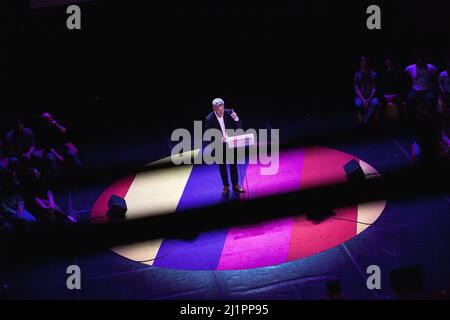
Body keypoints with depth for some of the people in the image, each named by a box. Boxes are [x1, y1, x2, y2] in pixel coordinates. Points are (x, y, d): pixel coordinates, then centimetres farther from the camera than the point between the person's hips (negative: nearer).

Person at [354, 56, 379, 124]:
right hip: (361, 96, 0)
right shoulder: (357, 75, 1)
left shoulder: (373, 74, 1)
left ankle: (365, 121, -34)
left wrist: (369, 99, -15)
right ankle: (367, 120, -20)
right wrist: (363, 99, -17)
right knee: (358, 104, -34)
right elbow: (357, 89, -3)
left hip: (371, 96, 0)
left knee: (374, 103, -34)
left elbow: (374, 88, -1)